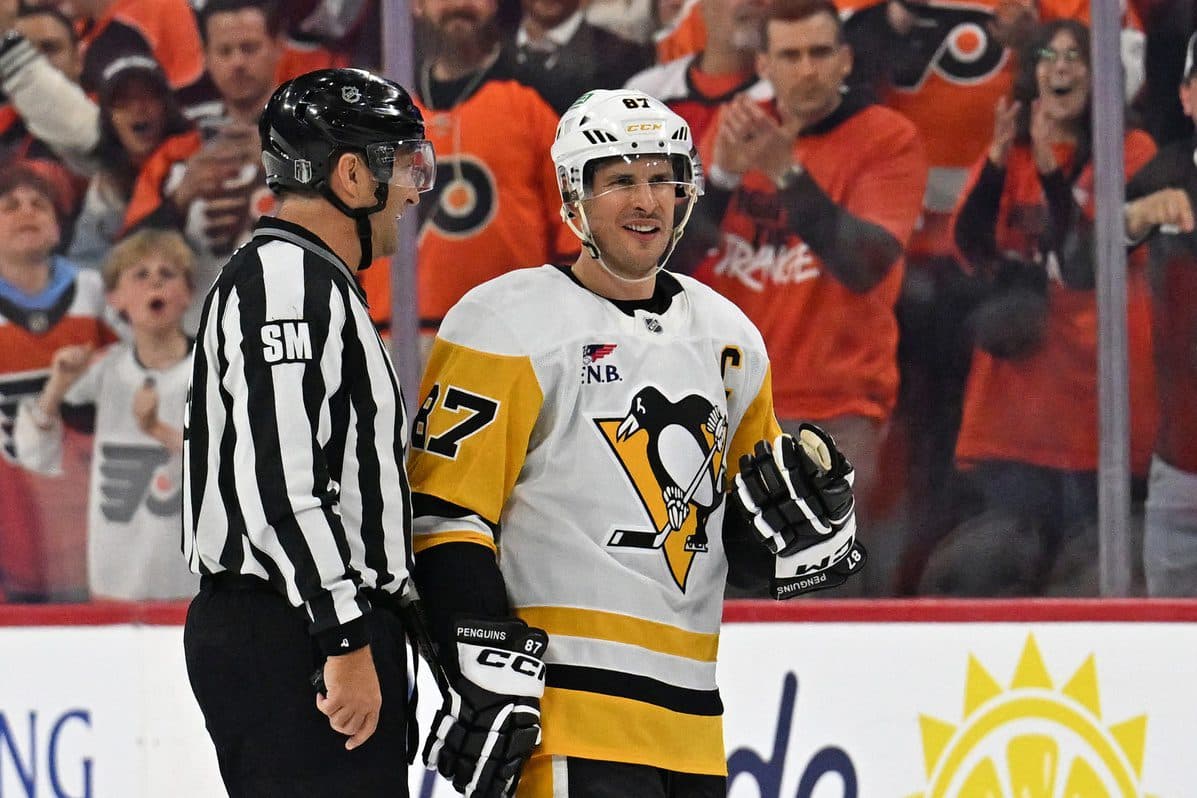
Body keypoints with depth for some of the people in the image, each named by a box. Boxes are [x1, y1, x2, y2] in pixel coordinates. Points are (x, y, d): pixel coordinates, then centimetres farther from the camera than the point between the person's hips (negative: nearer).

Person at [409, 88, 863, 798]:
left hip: (689, 717, 8)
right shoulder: (509, 326, -5)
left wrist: (803, 510, 2)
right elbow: (445, 513, -9)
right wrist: (487, 673, -17)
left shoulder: (731, 339, 17)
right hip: (565, 710, -7)